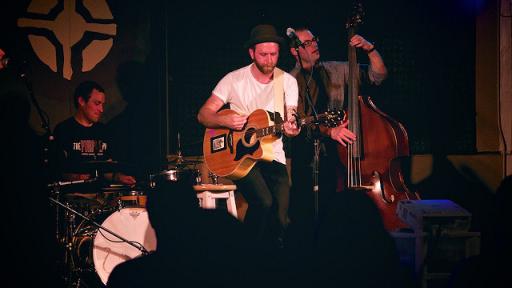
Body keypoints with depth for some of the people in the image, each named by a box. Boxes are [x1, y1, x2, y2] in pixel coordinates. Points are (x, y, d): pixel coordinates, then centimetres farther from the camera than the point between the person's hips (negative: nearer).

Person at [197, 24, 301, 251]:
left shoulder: (287, 81, 4)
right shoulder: (233, 80, -3)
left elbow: (290, 120, 0)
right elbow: (203, 115, -1)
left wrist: (291, 128, -25)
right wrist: (226, 121, -22)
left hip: (273, 154, 3)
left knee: (280, 218, -10)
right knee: (264, 202, -27)